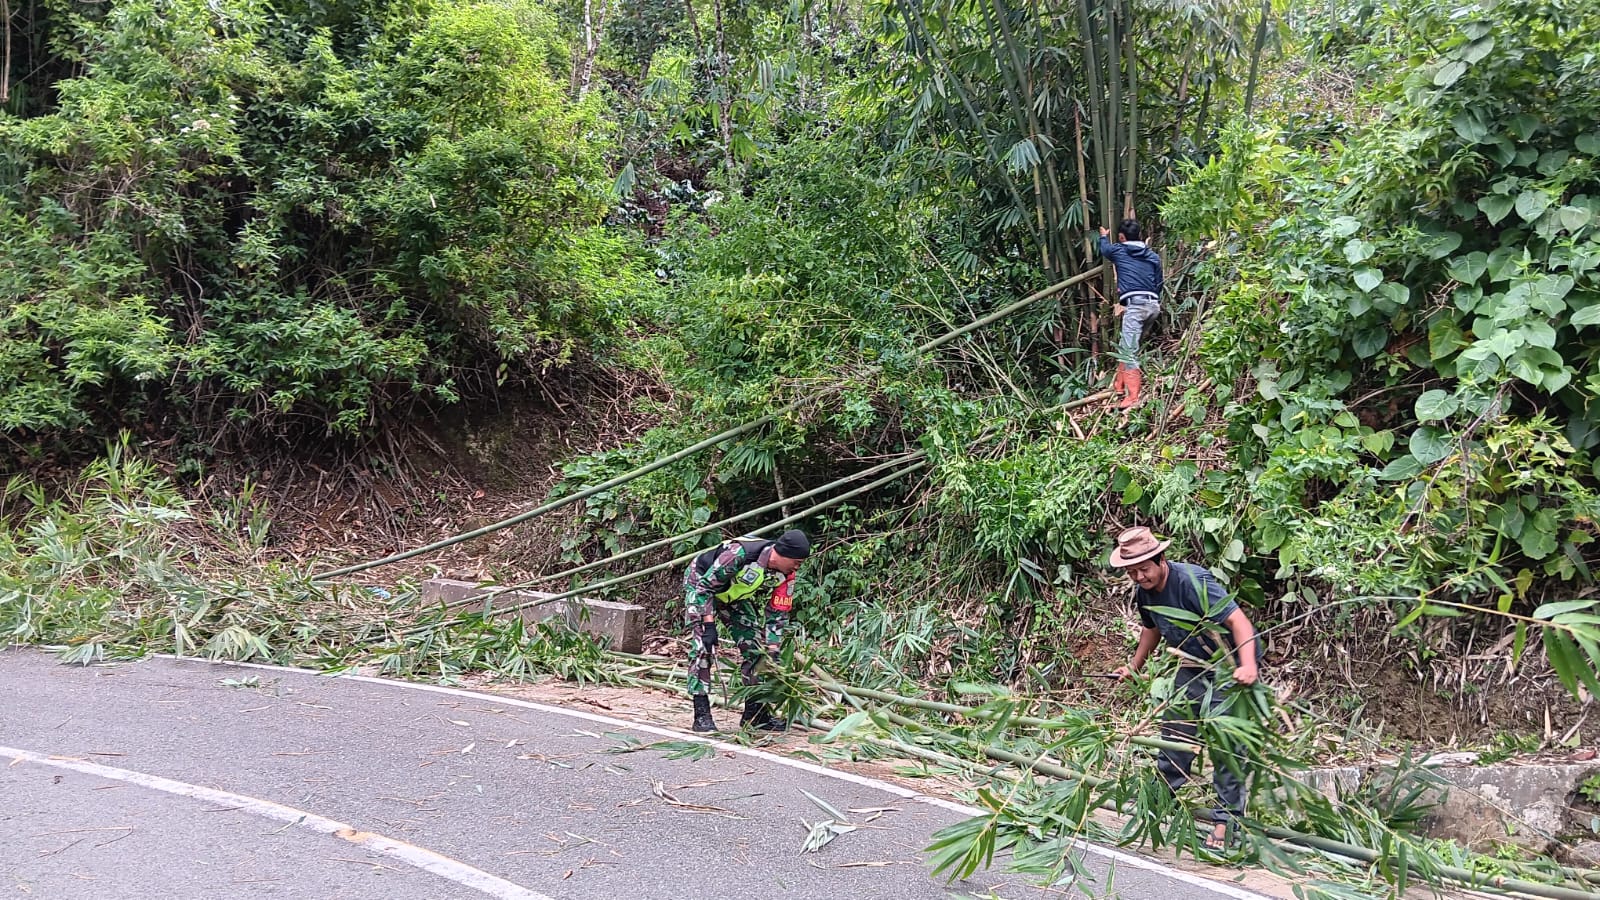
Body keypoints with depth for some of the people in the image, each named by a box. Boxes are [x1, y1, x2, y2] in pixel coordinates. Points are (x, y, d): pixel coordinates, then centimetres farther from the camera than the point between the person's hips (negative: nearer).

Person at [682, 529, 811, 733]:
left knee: (755, 646, 1)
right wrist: (709, 625, -32)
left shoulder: (785, 575, -19)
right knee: (702, 646, -19)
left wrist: (772, 653, -15)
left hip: (734, 595, 7)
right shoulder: (739, 554, -40)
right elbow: (705, 586, -31)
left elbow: (777, 614, -10)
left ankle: (755, 712, 10)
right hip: (700, 583, -7)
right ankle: (701, 714, -15)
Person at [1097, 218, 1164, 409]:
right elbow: (1158, 284, 22)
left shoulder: (1119, 251, 9)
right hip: (1153, 305, 6)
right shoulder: (1153, 257, 20)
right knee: (1124, 346, 22)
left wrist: (1104, 236, 56)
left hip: (1135, 304, -6)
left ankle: (1133, 397, -22)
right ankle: (1119, 385, 28)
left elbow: (1105, 249, 33)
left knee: (1129, 352, -12)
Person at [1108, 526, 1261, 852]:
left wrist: (1248, 665, -50)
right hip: (1191, 669, 8)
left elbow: (1238, 620, -36)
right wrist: (1134, 667, 23)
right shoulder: (1144, 592, -3)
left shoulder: (1192, 581, -29)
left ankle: (1225, 822, -4)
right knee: (1175, 736, 16)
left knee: (1225, 745, -11)